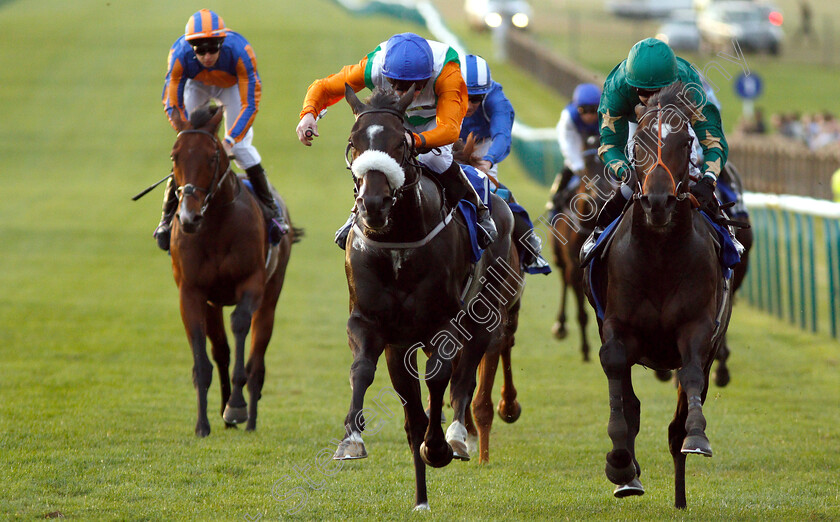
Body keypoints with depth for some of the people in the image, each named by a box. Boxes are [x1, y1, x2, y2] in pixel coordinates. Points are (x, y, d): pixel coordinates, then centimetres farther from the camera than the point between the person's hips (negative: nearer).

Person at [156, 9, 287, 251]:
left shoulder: (240, 52, -40)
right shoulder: (179, 55, -37)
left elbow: (250, 104, -33)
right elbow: (173, 105, -27)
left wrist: (230, 139, -41)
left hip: (231, 85, -1)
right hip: (196, 86, 1)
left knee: (240, 148, -13)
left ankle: (271, 211, 2)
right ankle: (168, 217, 2)